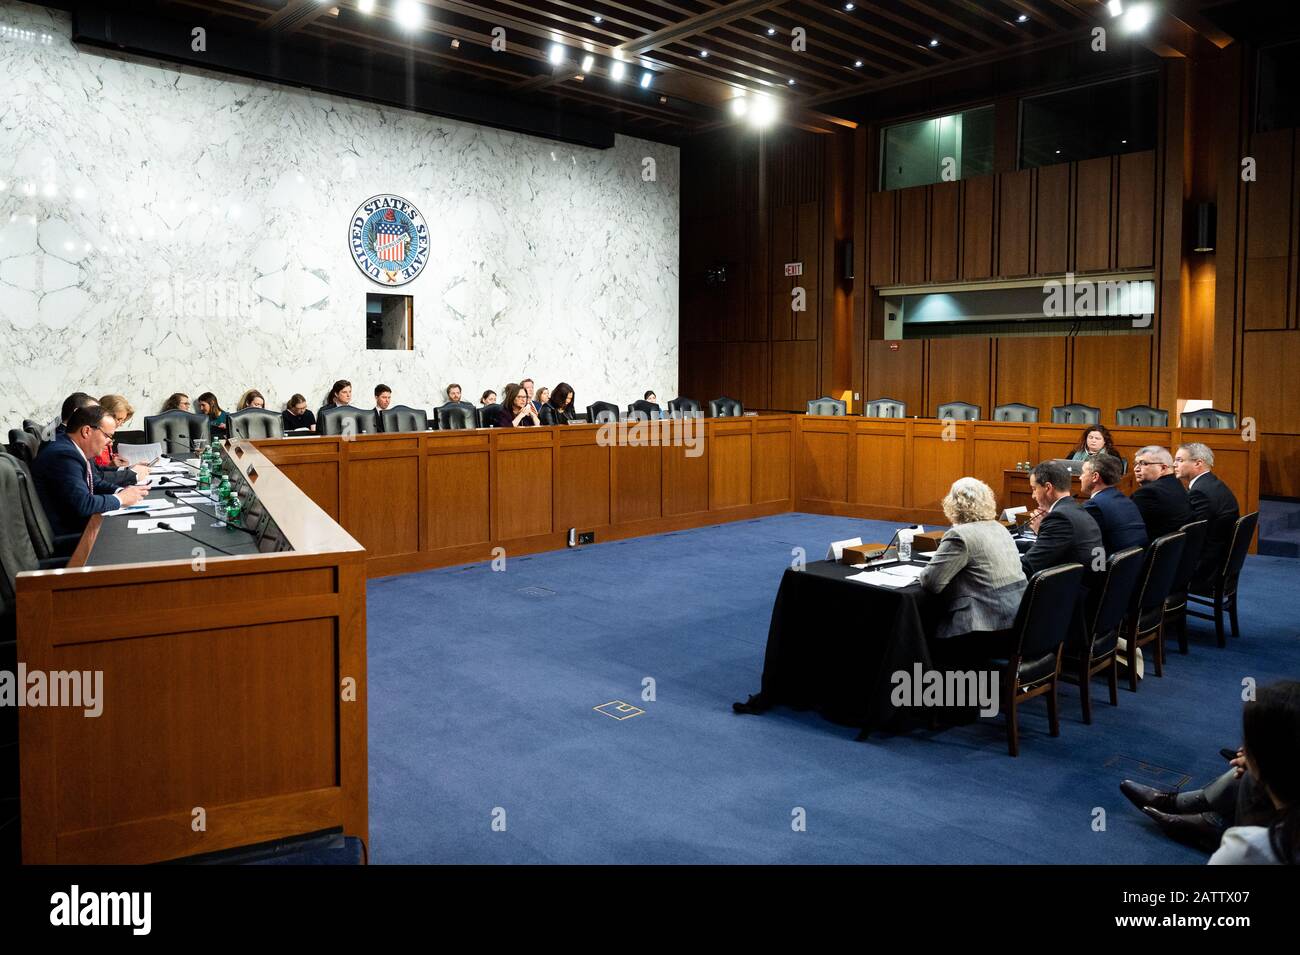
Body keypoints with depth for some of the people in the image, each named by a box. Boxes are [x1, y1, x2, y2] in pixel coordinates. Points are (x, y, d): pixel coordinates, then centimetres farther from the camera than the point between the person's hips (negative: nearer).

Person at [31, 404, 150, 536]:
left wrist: (121, 491, -1)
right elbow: (82, 505, -28)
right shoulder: (64, 456, -22)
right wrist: (120, 499, -14)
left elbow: (95, 483, 19)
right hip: (65, 533, -9)